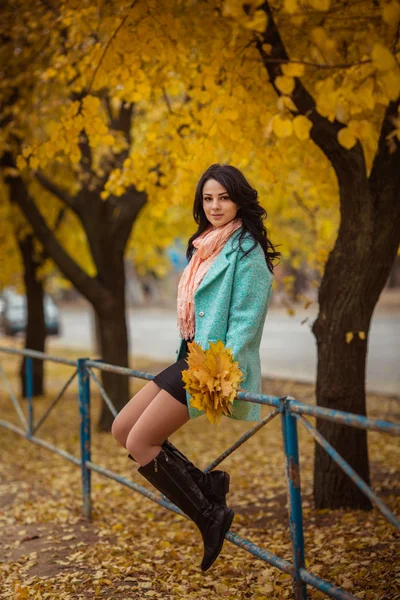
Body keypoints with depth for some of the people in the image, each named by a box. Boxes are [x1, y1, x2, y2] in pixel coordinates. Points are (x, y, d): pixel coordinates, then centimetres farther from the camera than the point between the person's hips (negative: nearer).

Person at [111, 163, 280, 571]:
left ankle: (209, 516, 0)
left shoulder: (247, 251, -10)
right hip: (190, 358, 10)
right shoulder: (203, 247, 16)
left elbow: (245, 320, -18)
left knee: (140, 442, -12)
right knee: (122, 428, 8)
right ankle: (206, 484, 11)